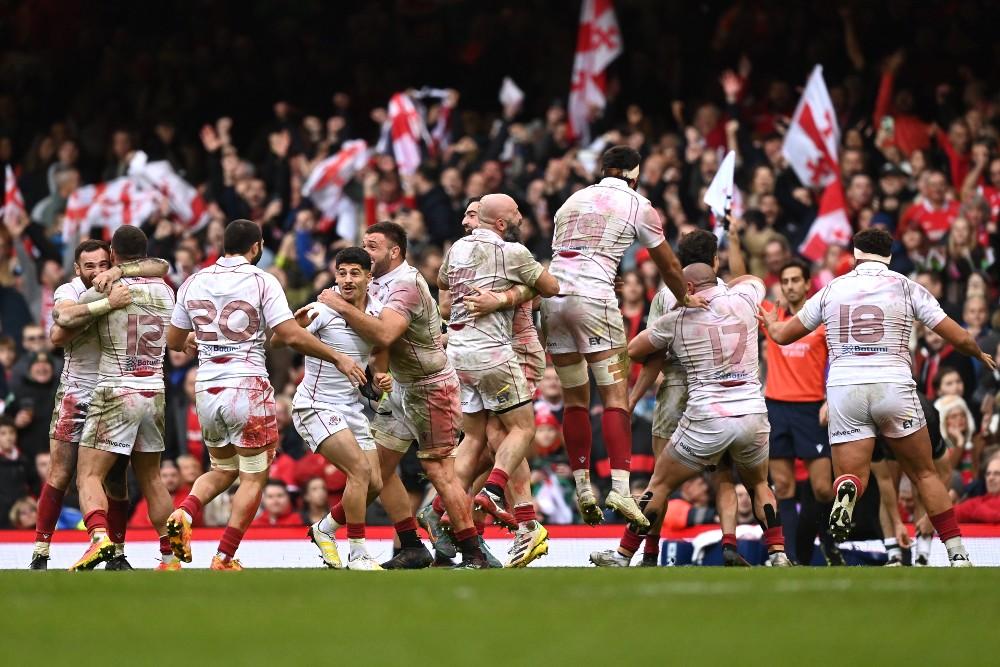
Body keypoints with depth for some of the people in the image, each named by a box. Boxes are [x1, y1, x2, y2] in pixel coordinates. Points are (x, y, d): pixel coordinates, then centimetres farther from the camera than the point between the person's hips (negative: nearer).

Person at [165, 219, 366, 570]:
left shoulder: (193, 283, 7)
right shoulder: (262, 282, -6)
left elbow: (173, 341, 16)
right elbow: (292, 336, -13)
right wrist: (338, 358, -2)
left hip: (207, 392, 5)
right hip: (249, 390, -5)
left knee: (223, 470, 23)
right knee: (253, 478, 7)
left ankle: (184, 514, -5)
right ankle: (224, 558, 1)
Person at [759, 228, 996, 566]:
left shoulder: (832, 289, 12)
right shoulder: (906, 287, 8)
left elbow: (783, 335, 21)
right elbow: (959, 338, 8)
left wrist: (770, 322, 45)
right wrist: (980, 355, 30)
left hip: (844, 388, 0)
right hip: (894, 384, 0)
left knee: (850, 474, 4)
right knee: (925, 474, 14)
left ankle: (846, 490, -34)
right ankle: (957, 554, 10)